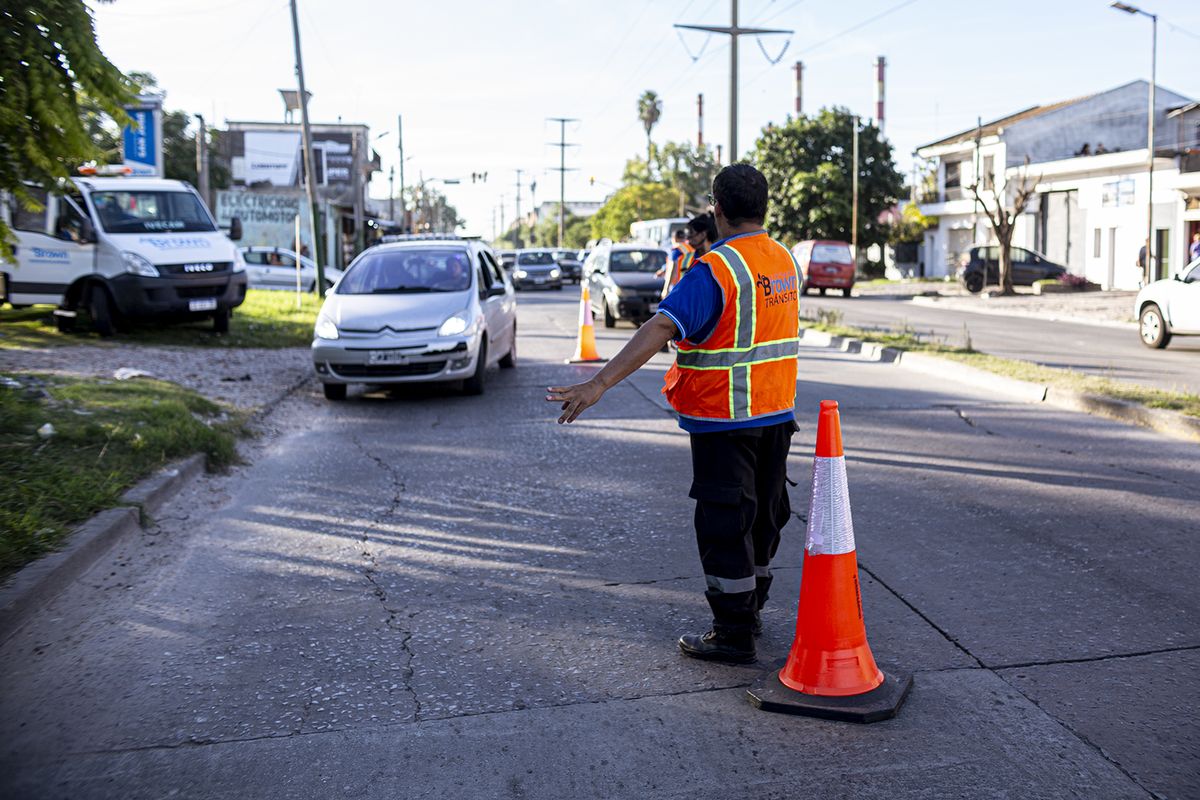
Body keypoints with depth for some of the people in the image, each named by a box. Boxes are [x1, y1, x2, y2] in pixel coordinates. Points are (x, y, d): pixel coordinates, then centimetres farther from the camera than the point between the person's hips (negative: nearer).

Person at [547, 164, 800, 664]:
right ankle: (750, 609, 35)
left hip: (725, 421, -8)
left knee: (724, 524, 1)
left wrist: (600, 384, -34)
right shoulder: (785, 261, 6)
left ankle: (733, 635, 8)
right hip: (778, 415, 8)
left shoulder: (715, 269, -20)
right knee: (763, 515, 18)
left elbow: (661, 329, -30)